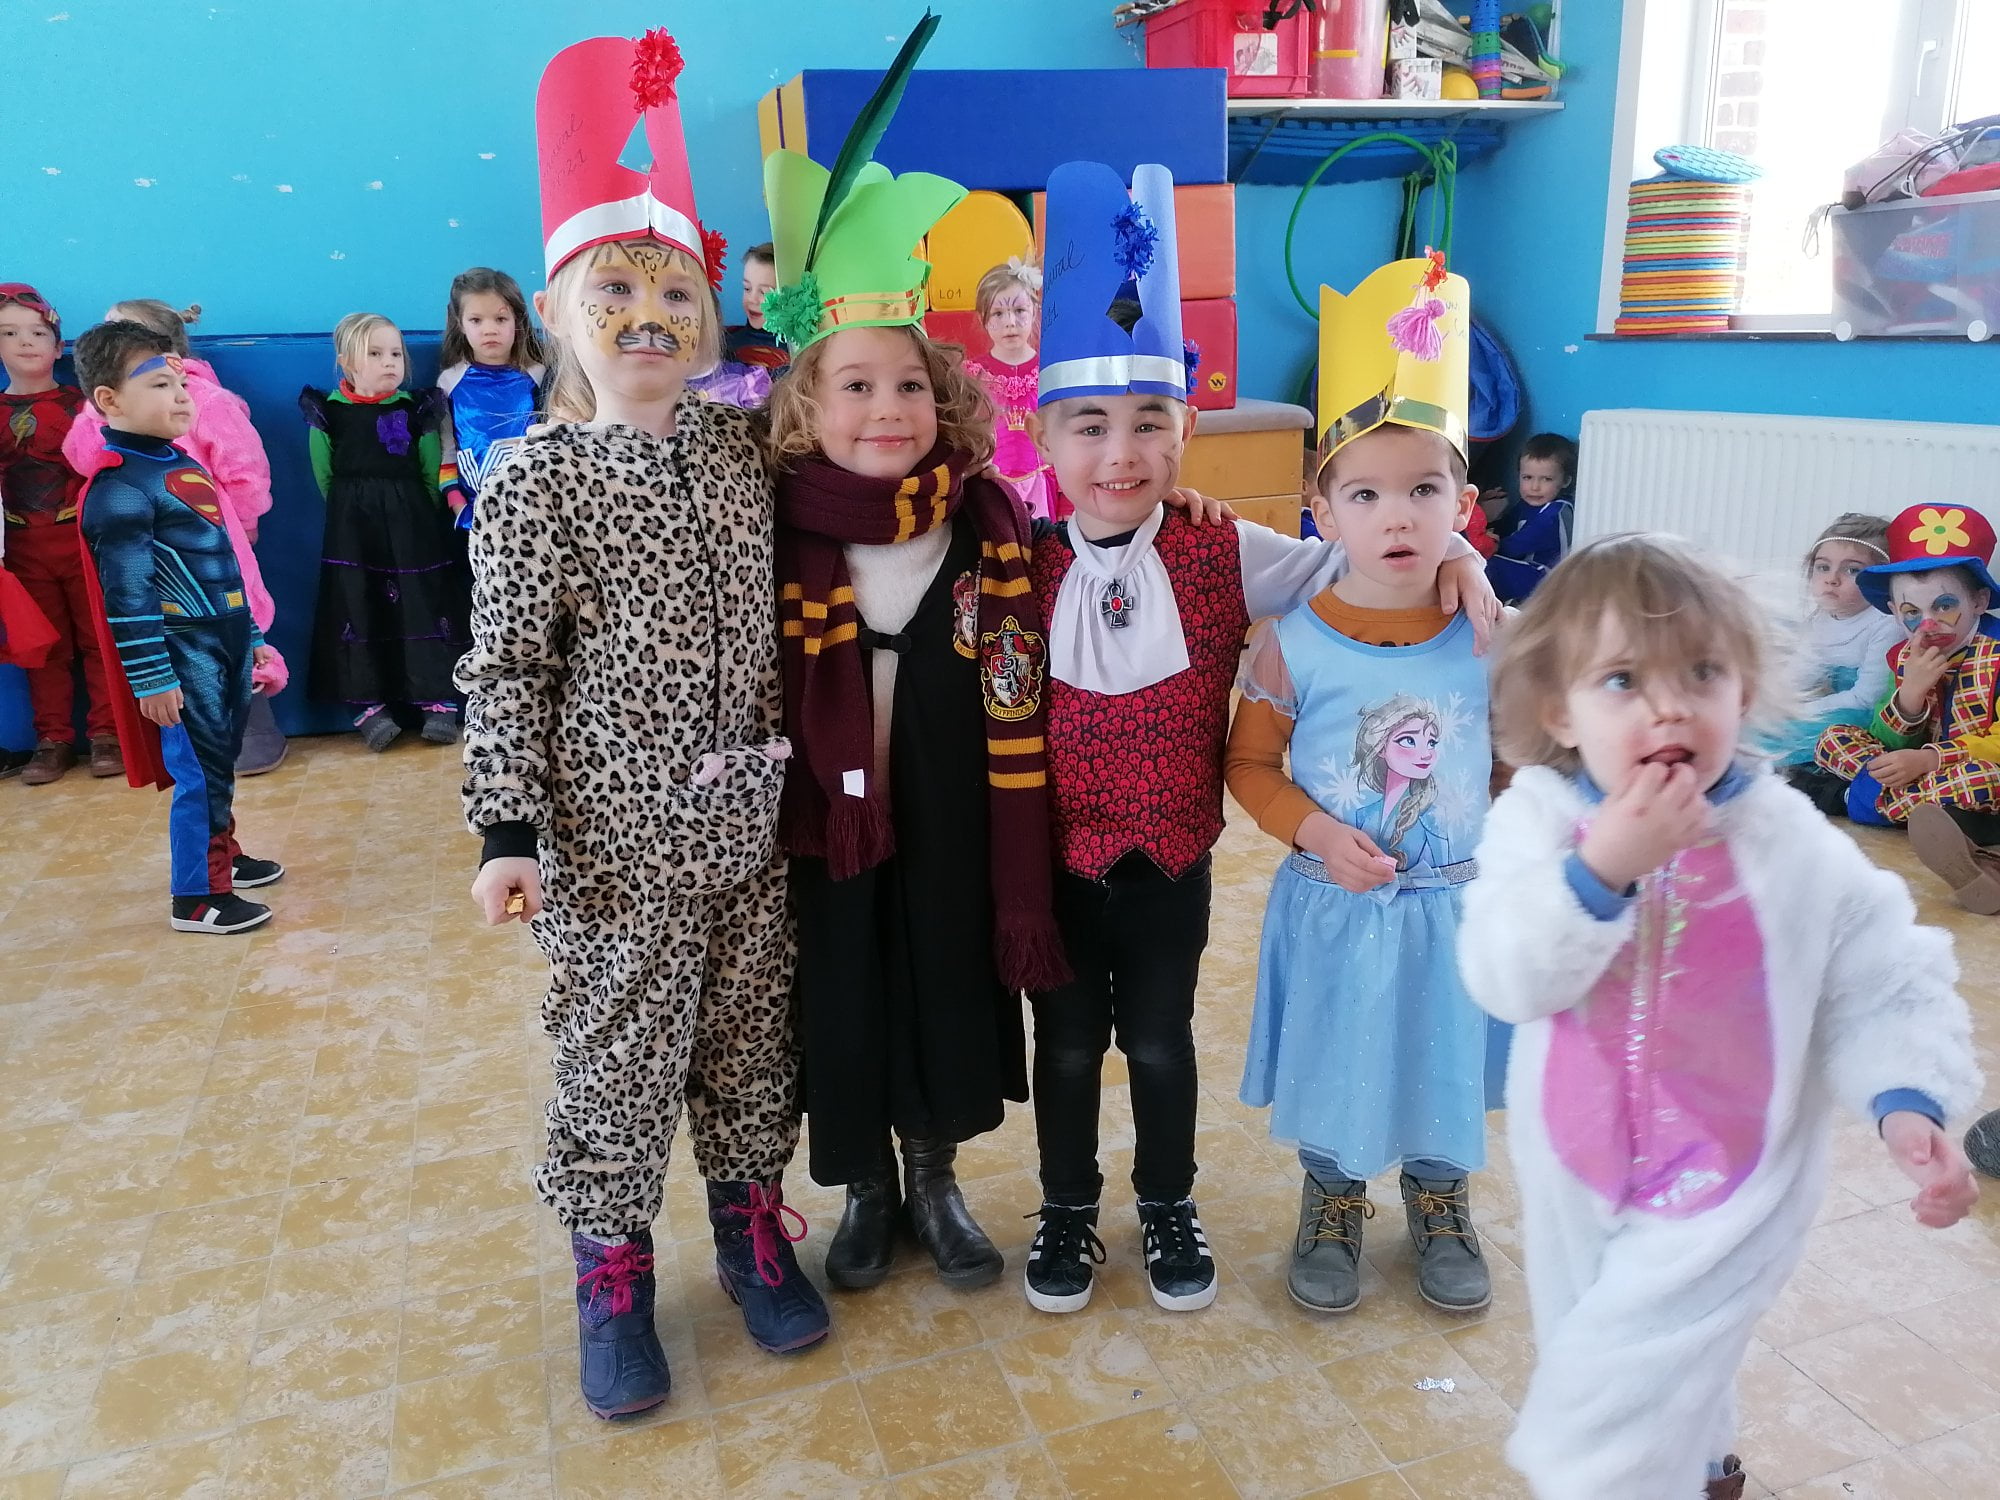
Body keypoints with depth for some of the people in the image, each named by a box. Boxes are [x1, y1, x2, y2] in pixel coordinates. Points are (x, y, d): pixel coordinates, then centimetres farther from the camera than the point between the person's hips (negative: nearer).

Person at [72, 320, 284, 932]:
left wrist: (251, 636, 21)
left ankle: (221, 853, 35)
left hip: (225, 641, 9)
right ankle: (197, 897, 6)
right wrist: (152, 679, -19)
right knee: (200, 771, -3)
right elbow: (127, 595, -18)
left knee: (222, 760, 19)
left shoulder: (185, 466, 13)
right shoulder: (119, 487, -15)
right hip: (182, 652, -8)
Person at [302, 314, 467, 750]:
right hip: (353, 528, 0)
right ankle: (369, 704, 7)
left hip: (412, 525, 0)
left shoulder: (417, 410, -1)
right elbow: (325, 477, 6)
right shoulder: (328, 413, -2)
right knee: (358, 610, 1)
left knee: (422, 606, -1)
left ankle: (437, 699, 4)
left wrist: (418, 516, 4)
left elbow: (432, 474, 5)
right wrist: (353, 512, 9)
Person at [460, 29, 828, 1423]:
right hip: (612, 832, -3)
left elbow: (782, 614, 14)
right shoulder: (533, 484, -8)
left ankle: (752, 1218, 38)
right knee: (618, 1046, 8)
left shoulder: (747, 446, 3)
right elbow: (507, 669, -9)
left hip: (749, 818, 4)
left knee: (752, 1028, 16)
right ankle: (613, 1267, 30)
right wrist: (509, 830, -12)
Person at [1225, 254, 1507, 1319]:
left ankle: (1439, 1204, 48)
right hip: (1331, 905, -1)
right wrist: (1313, 831, -19)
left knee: (1445, 1065, 20)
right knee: (1333, 1072, 16)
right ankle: (1331, 1203, 44)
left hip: (1452, 906, 2)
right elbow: (1249, 764, -6)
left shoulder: (1489, 639, -10)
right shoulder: (1296, 646, -15)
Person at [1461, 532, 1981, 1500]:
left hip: (1723, 1198, -3)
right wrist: (1598, 869, -38)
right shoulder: (1537, 816, -17)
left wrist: (1907, 1102, -23)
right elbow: (1505, 982, -26)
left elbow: (1890, 988, -6)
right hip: (1574, 1179, 3)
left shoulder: (1795, 847, -18)